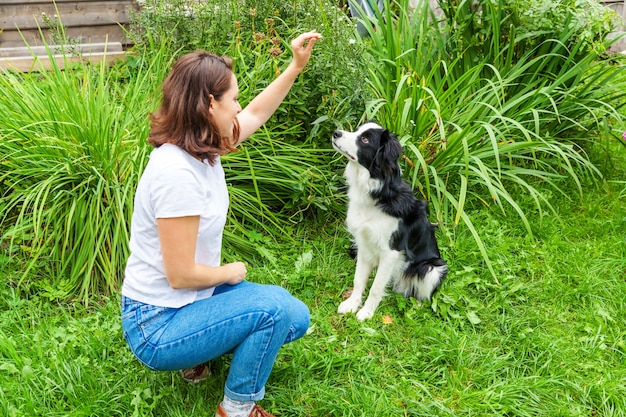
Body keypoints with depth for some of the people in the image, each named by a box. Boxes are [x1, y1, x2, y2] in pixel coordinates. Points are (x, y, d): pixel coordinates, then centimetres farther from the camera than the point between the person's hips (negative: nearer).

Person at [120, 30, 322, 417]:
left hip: (191, 298, 9)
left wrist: (296, 66, 12)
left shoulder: (202, 146, -2)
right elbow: (181, 275, -27)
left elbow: (255, 115, 17)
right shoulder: (177, 172, -30)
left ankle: (200, 353, 18)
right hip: (158, 325, -9)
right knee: (275, 308, -21)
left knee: (296, 320, 8)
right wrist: (232, 272, -8)